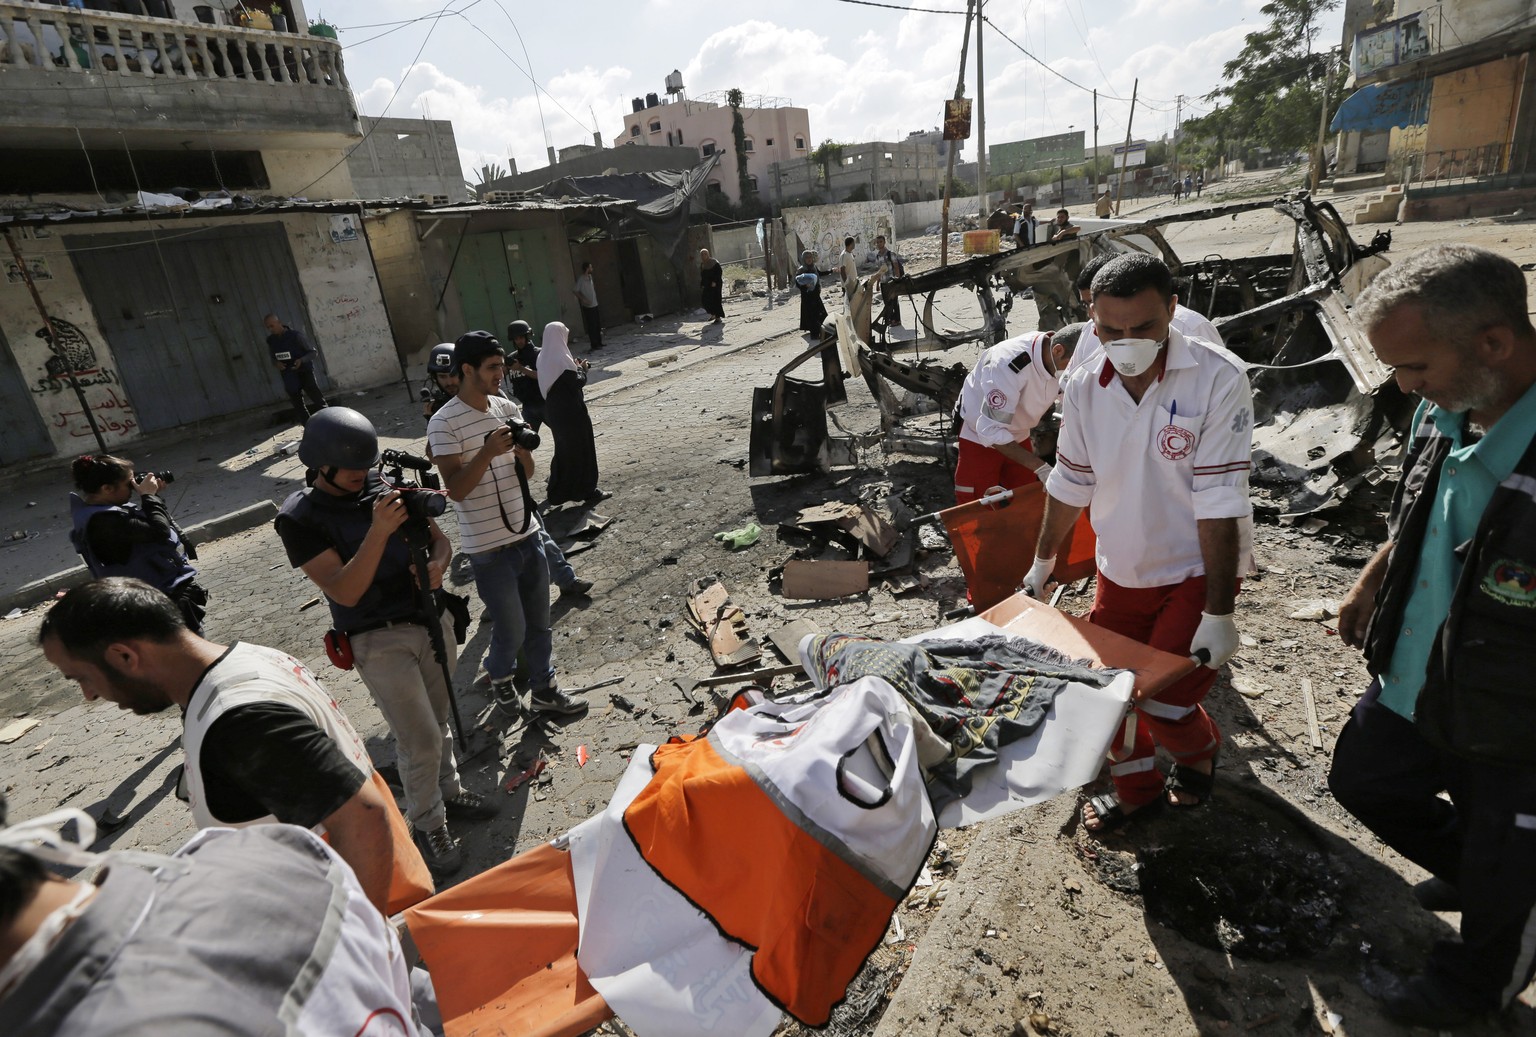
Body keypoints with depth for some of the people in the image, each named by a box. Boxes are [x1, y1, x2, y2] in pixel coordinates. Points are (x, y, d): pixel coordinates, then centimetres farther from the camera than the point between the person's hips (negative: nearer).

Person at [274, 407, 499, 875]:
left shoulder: (385, 487, 0)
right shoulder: (299, 518, -12)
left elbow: (439, 538, 8)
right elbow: (345, 592, -20)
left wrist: (437, 565, -15)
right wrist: (378, 532, -30)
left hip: (434, 620, 5)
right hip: (381, 641, -4)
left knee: (438, 720, 19)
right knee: (420, 739, 0)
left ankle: (449, 791, 41)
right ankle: (427, 826, 21)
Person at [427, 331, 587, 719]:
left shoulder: (507, 407, 5)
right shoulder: (444, 423, -14)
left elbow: (527, 474, 7)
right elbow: (455, 489, -18)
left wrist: (523, 450, -14)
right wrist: (488, 452, -29)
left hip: (527, 534, 6)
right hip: (489, 549, -6)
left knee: (539, 622, 14)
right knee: (512, 629, 6)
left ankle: (544, 690, 31)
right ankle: (498, 677, 36)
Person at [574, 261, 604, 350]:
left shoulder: (590, 277, 10)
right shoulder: (580, 279, -13)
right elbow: (577, 292, -13)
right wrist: (584, 300, -20)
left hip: (594, 305, 8)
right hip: (588, 306, -8)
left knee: (598, 325, 11)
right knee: (592, 326, -4)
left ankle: (599, 342, 21)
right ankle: (594, 344, 1)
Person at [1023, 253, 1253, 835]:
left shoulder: (1217, 381, -19)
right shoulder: (1084, 389, -6)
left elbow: (1219, 504, -20)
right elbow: (1070, 485, 7)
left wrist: (1218, 613, -19)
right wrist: (1042, 564, 15)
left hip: (1196, 570, -4)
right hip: (1120, 569, 5)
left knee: (1164, 701, -4)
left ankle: (1198, 752, 35)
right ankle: (1134, 785, 38)